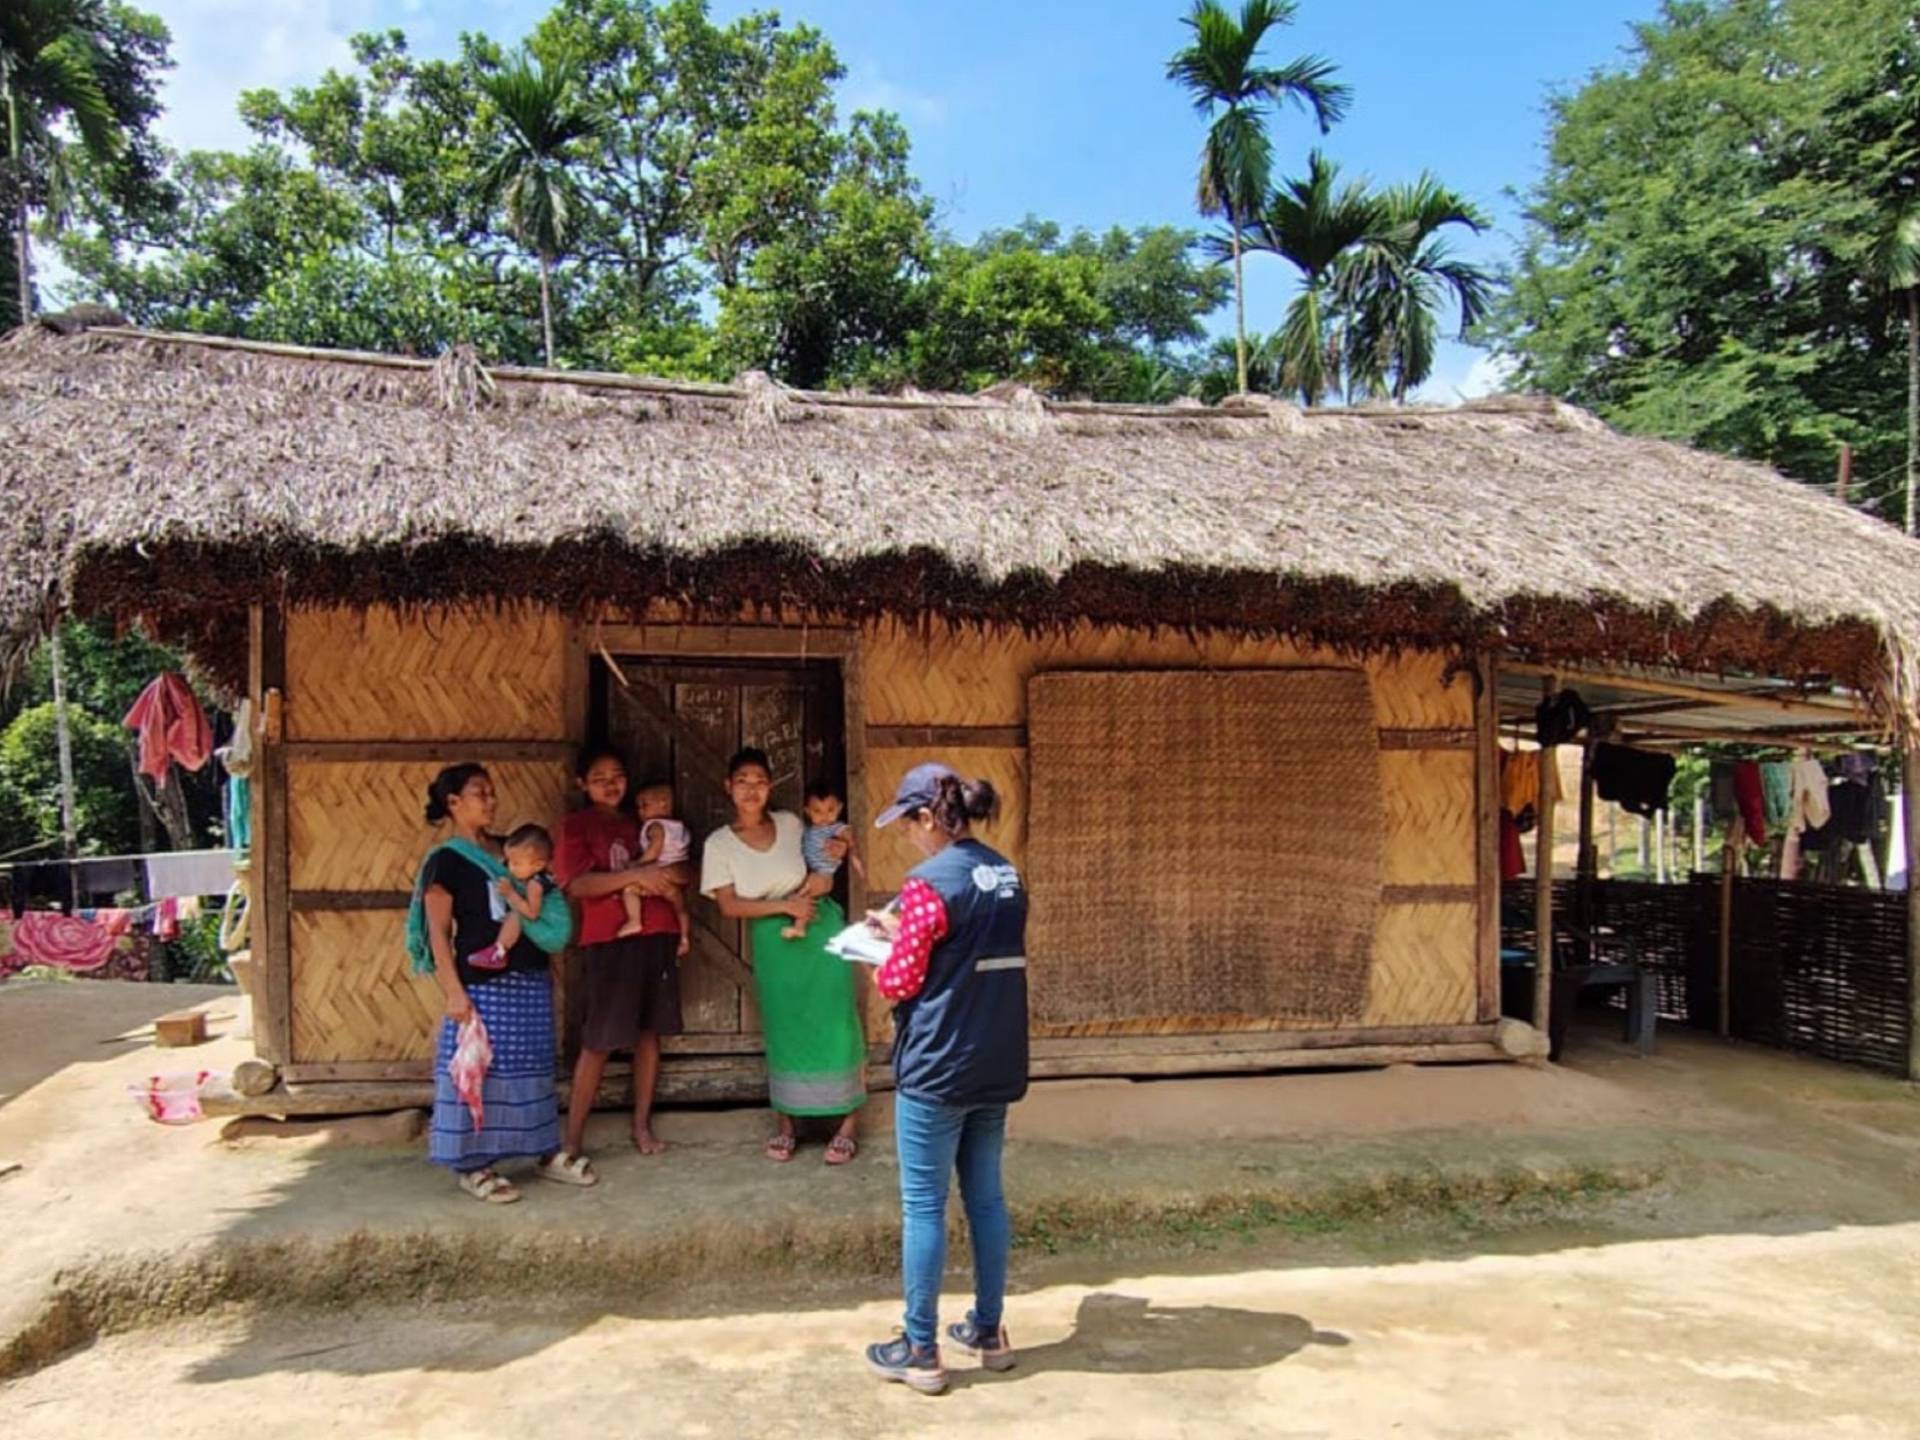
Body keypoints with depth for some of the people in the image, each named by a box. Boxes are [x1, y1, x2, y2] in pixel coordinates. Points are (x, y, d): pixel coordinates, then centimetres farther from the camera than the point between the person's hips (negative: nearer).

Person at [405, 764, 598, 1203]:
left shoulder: (507, 850, 14)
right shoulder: (445, 861, -6)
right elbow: (438, 932, -10)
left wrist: (549, 966, 15)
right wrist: (454, 992, -18)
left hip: (531, 979, 7)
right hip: (484, 983, -6)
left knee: (532, 1068, 12)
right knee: (480, 1071, -1)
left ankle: (548, 1152, 21)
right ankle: (473, 1165, 10)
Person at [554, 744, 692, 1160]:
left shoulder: (642, 822, 16)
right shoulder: (576, 825, 2)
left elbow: (686, 872, 15)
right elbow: (577, 883, -13)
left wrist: (667, 874, -8)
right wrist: (637, 875, -22)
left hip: (656, 937, 5)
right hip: (609, 942, -5)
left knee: (649, 1033, 8)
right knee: (599, 1041, -4)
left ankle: (642, 1126, 19)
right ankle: (573, 1138, 4)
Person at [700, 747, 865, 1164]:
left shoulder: (790, 823, 0)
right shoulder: (719, 844, -5)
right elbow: (728, 906, -8)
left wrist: (827, 875, -4)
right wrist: (784, 906, -17)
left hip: (822, 930, 1)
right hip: (773, 942, 0)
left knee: (836, 1024, -2)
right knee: (783, 1030, 6)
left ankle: (847, 1125, 6)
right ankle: (786, 1124, 21)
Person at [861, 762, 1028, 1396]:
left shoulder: (929, 882, -17)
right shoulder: (1006, 874, 8)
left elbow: (900, 983, -14)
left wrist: (879, 964, 8)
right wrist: (903, 931, 17)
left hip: (938, 1068, -7)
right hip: (997, 1067, 8)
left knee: (923, 1206, 4)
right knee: (986, 1196, 17)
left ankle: (921, 1352, 13)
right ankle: (988, 1330, 27)